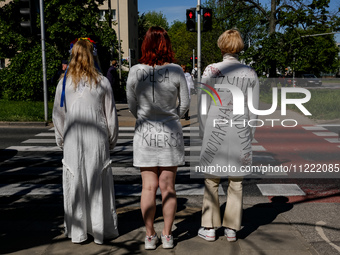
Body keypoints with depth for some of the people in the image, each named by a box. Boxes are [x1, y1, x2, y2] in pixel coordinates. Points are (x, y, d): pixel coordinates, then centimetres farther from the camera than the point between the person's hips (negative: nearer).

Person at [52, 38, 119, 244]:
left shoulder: (64, 82, 0)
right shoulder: (102, 82, -4)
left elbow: (58, 115, 5)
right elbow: (111, 115, 1)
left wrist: (61, 140, 17)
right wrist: (112, 140, 13)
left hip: (72, 142, 1)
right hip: (97, 141, -1)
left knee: (75, 184, 10)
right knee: (99, 185, 8)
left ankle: (77, 232, 20)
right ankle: (102, 230, 17)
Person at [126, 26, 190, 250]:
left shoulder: (135, 72, -8)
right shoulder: (176, 71, -9)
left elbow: (132, 105, 2)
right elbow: (184, 104, -1)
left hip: (145, 134, 0)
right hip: (171, 135, 0)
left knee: (149, 187, 8)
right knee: (168, 187, 10)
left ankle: (150, 236, 17)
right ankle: (167, 236, 19)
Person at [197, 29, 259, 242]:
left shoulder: (211, 70, -5)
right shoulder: (250, 73, 1)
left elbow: (204, 106, -4)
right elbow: (254, 110, 3)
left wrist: (207, 132, 8)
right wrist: (249, 137, 12)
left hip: (216, 129, -2)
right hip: (240, 131, 2)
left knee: (212, 180, 12)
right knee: (236, 181, 13)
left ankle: (209, 228, 17)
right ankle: (232, 228, 19)